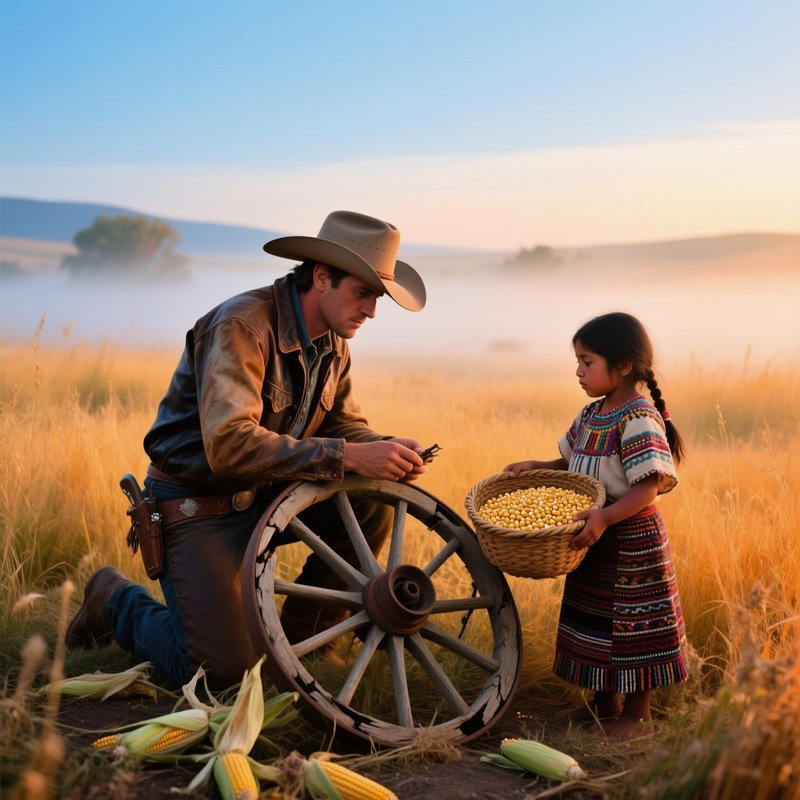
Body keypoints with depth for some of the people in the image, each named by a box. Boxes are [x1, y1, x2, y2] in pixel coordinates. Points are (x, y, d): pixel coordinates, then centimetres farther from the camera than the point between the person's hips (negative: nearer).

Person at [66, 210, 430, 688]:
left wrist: (388, 451, -15)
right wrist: (345, 456, -37)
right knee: (224, 670, -16)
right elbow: (228, 445, -34)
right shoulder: (242, 325, -24)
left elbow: (344, 423, 9)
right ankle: (118, 600, 12)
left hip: (266, 495, 8)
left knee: (373, 501, -13)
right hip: (199, 504, -8)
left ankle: (305, 632, 4)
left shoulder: (333, 342, 2)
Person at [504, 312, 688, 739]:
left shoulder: (639, 420, -20)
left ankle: (637, 714, 17)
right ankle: (606, 702, 34)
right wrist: (536, 467, 4)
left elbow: (649, 486, -26)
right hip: (594, 541, 9)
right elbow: (572, 464, 20)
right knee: (595, 617, 18)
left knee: (630, 622, 2)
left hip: (631, 541, -9)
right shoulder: (590, 415, 8)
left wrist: (606, 517, -38)